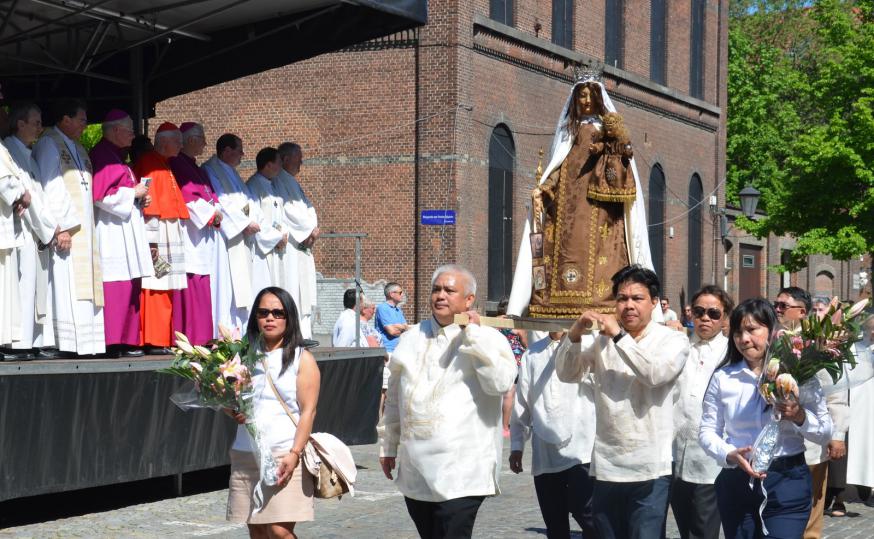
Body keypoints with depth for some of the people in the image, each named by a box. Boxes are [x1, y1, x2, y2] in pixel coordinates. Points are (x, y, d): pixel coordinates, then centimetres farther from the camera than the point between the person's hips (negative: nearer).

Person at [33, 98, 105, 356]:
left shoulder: (77, 149, 21)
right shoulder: (49, 144, -5)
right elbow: (50, 187, -13)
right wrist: (61, 226, -19)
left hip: (83, 229, 9)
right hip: (67, 229, -9)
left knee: (86, 287, 5)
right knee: (68, 287, -11)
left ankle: (87, 342, 5)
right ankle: (71, 343, -12)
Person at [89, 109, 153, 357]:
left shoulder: (118, 155, 21)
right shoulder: (101, 155, -9)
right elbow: (101, 194, -19)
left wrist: (141, 198, 10)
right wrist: (133, 193, -10)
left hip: (128, 227, 10)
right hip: (113, 231, -10)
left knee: (130, 287, 7)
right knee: (117, 288, -12)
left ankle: (128, 340, 9)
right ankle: (117, 342, -11)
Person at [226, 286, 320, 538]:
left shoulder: (302, 359, 1)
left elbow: (308, 411, -5)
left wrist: (295, 453, -16)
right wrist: (233, 411, -7)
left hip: (285, 456, -4)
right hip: (245, 454, 4)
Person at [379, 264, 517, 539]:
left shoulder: (487, 339, -3)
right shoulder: (412, 337, 13)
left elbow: (500, 382, -22)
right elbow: (394, 398, 21)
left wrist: (473, 334, -17)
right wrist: (388, 446, 22)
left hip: (461, 473, -6)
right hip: (415, 471, 6)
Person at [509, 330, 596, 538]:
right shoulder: (533, 353, 15)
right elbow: (522, 401, 17)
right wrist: (517, 445, 13)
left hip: (581, 450, -4)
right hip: (545, 456, 4)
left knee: (585, 514, -16)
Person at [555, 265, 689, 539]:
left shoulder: (672, 339, 0)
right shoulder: (602, 340, 10)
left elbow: (656, 374, -18)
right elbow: (567, 373, 2)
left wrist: (619, 336, -18)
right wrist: (575, 334, -13)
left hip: (649, 470, -4)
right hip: (606, 468, 4)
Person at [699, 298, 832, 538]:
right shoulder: (723, 377, 4)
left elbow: (825, 433, 1)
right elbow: (708, 431, 5)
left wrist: (800, 417, -18)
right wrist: (730, 455, -14)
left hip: (787, 482, -2)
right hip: (735, 482, 2)